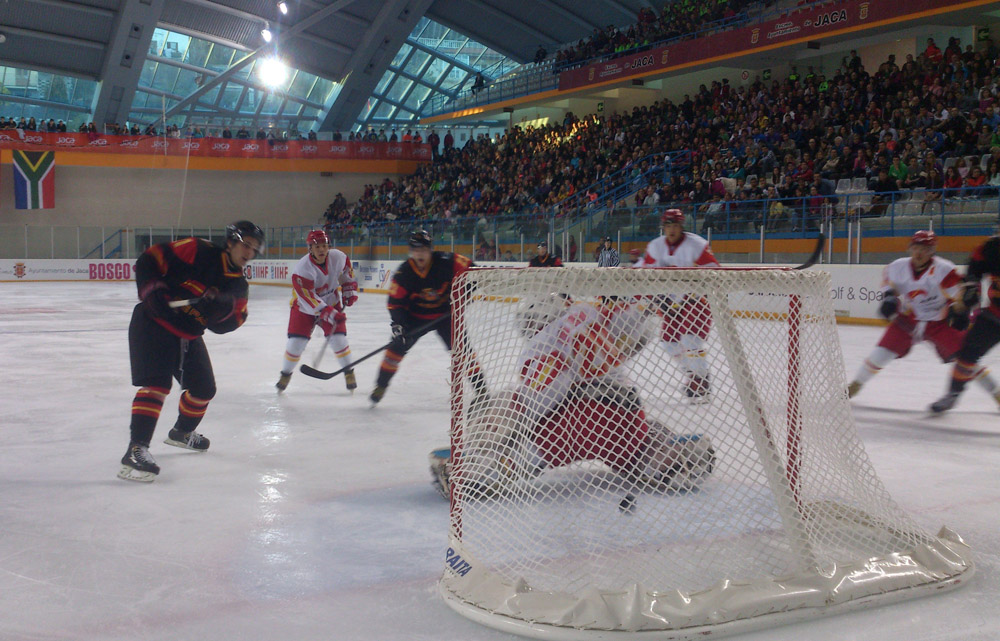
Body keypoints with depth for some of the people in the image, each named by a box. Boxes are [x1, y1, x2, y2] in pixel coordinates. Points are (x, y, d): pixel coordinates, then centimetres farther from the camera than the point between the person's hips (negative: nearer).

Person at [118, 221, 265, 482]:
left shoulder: (239, 286, 3)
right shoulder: (199, 252, -17)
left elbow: (224, 325, -3)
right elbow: (149, 260, -16)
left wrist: (222, 308, -23)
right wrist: (152, 290, -28)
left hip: (188, 335, 8)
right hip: (153, 324, -8)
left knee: (204, 389, 16)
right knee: (157, 384, -22)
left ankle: (181, 432, 44)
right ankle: (136, 449, -26)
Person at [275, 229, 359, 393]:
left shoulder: (338, 257, -17)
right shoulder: (302, 268, -30)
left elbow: (346, 269, 8)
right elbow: (307, 297, -33)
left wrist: (349, 289, 2)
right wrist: (328, 313, -38)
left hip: (331, 303, 3)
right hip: (304, 307, -2)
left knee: (338, 338, -8)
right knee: (296, 342, -5)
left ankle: (349, 373, 11)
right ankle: (285, 374, 18)